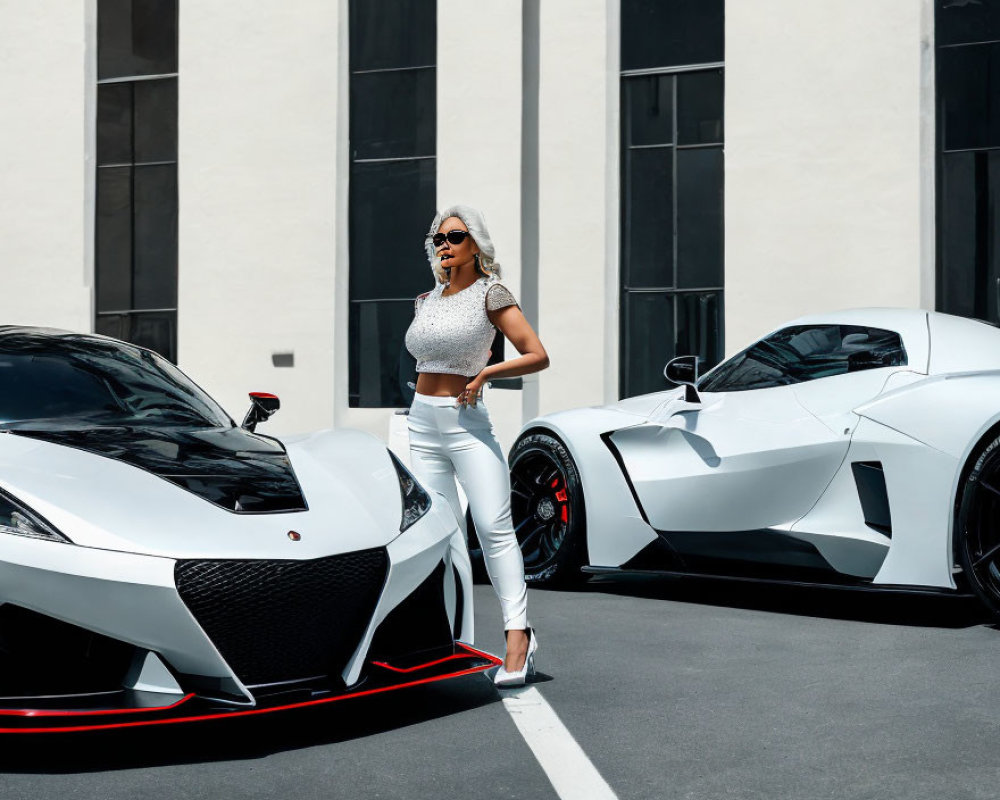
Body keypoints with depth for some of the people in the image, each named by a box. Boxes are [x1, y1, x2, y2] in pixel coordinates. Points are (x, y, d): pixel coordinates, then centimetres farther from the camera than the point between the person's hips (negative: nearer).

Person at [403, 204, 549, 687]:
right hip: (422, 425, 6)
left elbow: (537, 356, -8)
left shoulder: (490, 293, -3)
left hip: (468, 424, -6)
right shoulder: (426, 301, 15)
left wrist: (484, 374, -14)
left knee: (493, 526, -15)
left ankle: (518, 635, -18)